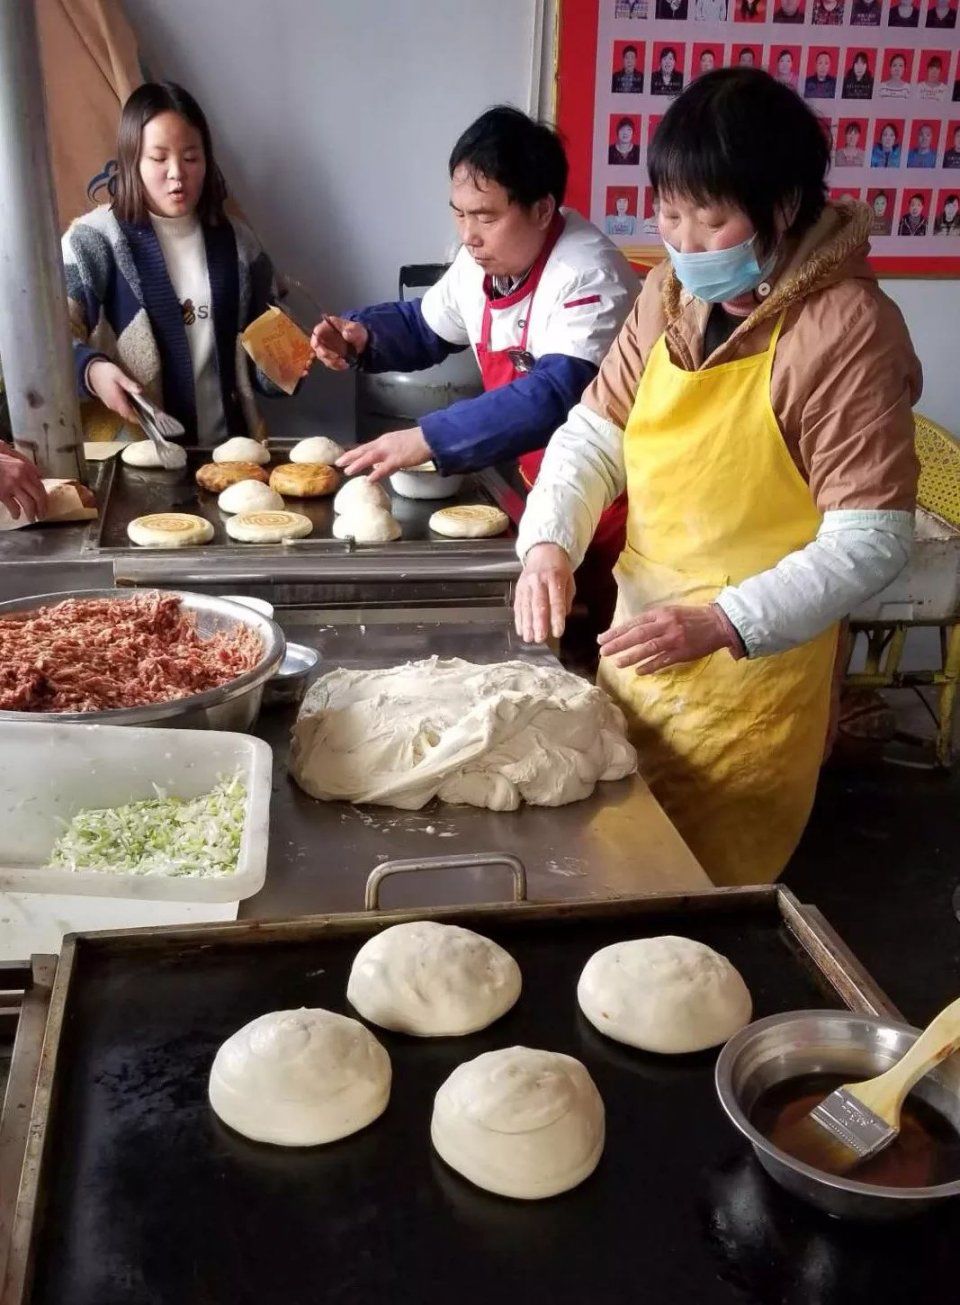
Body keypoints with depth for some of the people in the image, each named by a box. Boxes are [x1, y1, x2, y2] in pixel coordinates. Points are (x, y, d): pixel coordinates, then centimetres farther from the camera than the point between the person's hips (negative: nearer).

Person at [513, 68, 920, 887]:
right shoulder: (671, 293, 3)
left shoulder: (847, 329, -18)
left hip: (750, 678, -6)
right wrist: (550, 543, -15)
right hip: (641, 643, 7)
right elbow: (595, 433, 4)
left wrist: (723, 625, -30)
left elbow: (873, 541, -20)